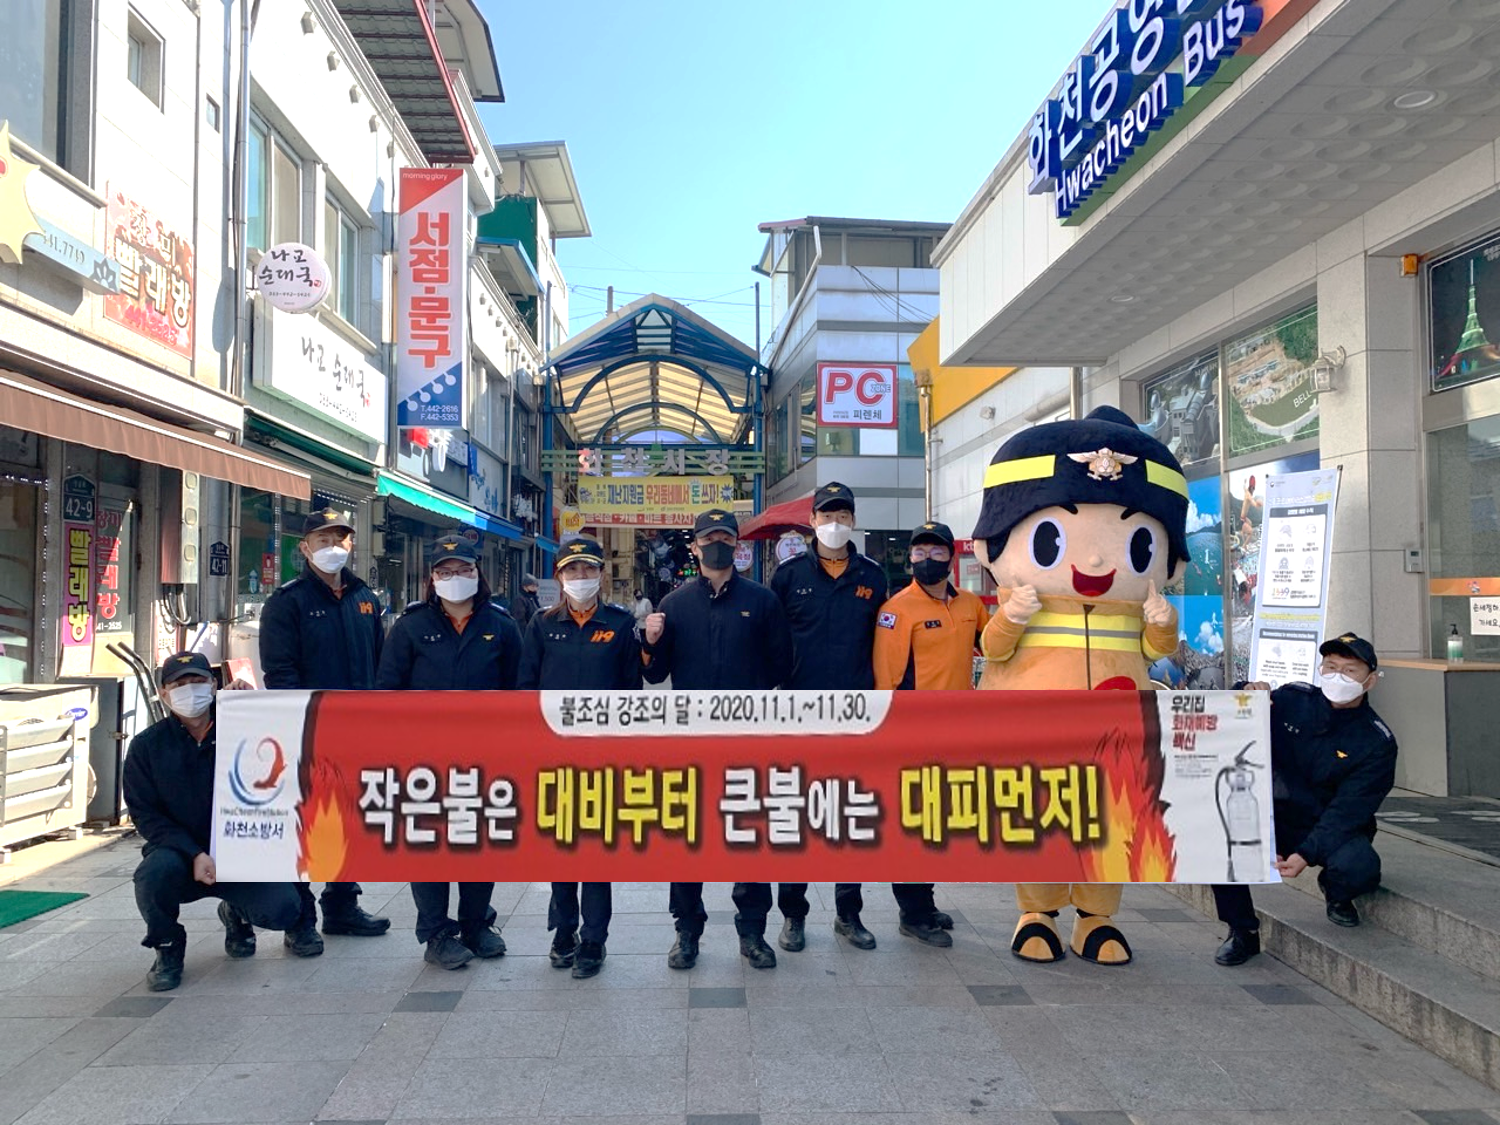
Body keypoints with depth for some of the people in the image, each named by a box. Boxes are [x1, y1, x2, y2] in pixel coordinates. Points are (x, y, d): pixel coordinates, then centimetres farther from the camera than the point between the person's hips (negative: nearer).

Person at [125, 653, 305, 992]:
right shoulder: (147, 745, 0)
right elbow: (145, 815, -3)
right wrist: (194, 854, -19)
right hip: (179, 853, 0)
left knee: (283, 909, -21)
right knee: (155, 872, -34)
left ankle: (236, 914, 19)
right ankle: (168, 948, -1)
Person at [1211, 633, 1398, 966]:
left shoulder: (1377, 742, -11)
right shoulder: (1292, 700, -4)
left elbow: (1347, 811, -19)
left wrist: (1306, 854, -32)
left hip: (1337, 829, -2)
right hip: (1277, 818, 2)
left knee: (1359, 867, -36)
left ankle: (1335, 893, 6)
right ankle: (1242, 932, -7)